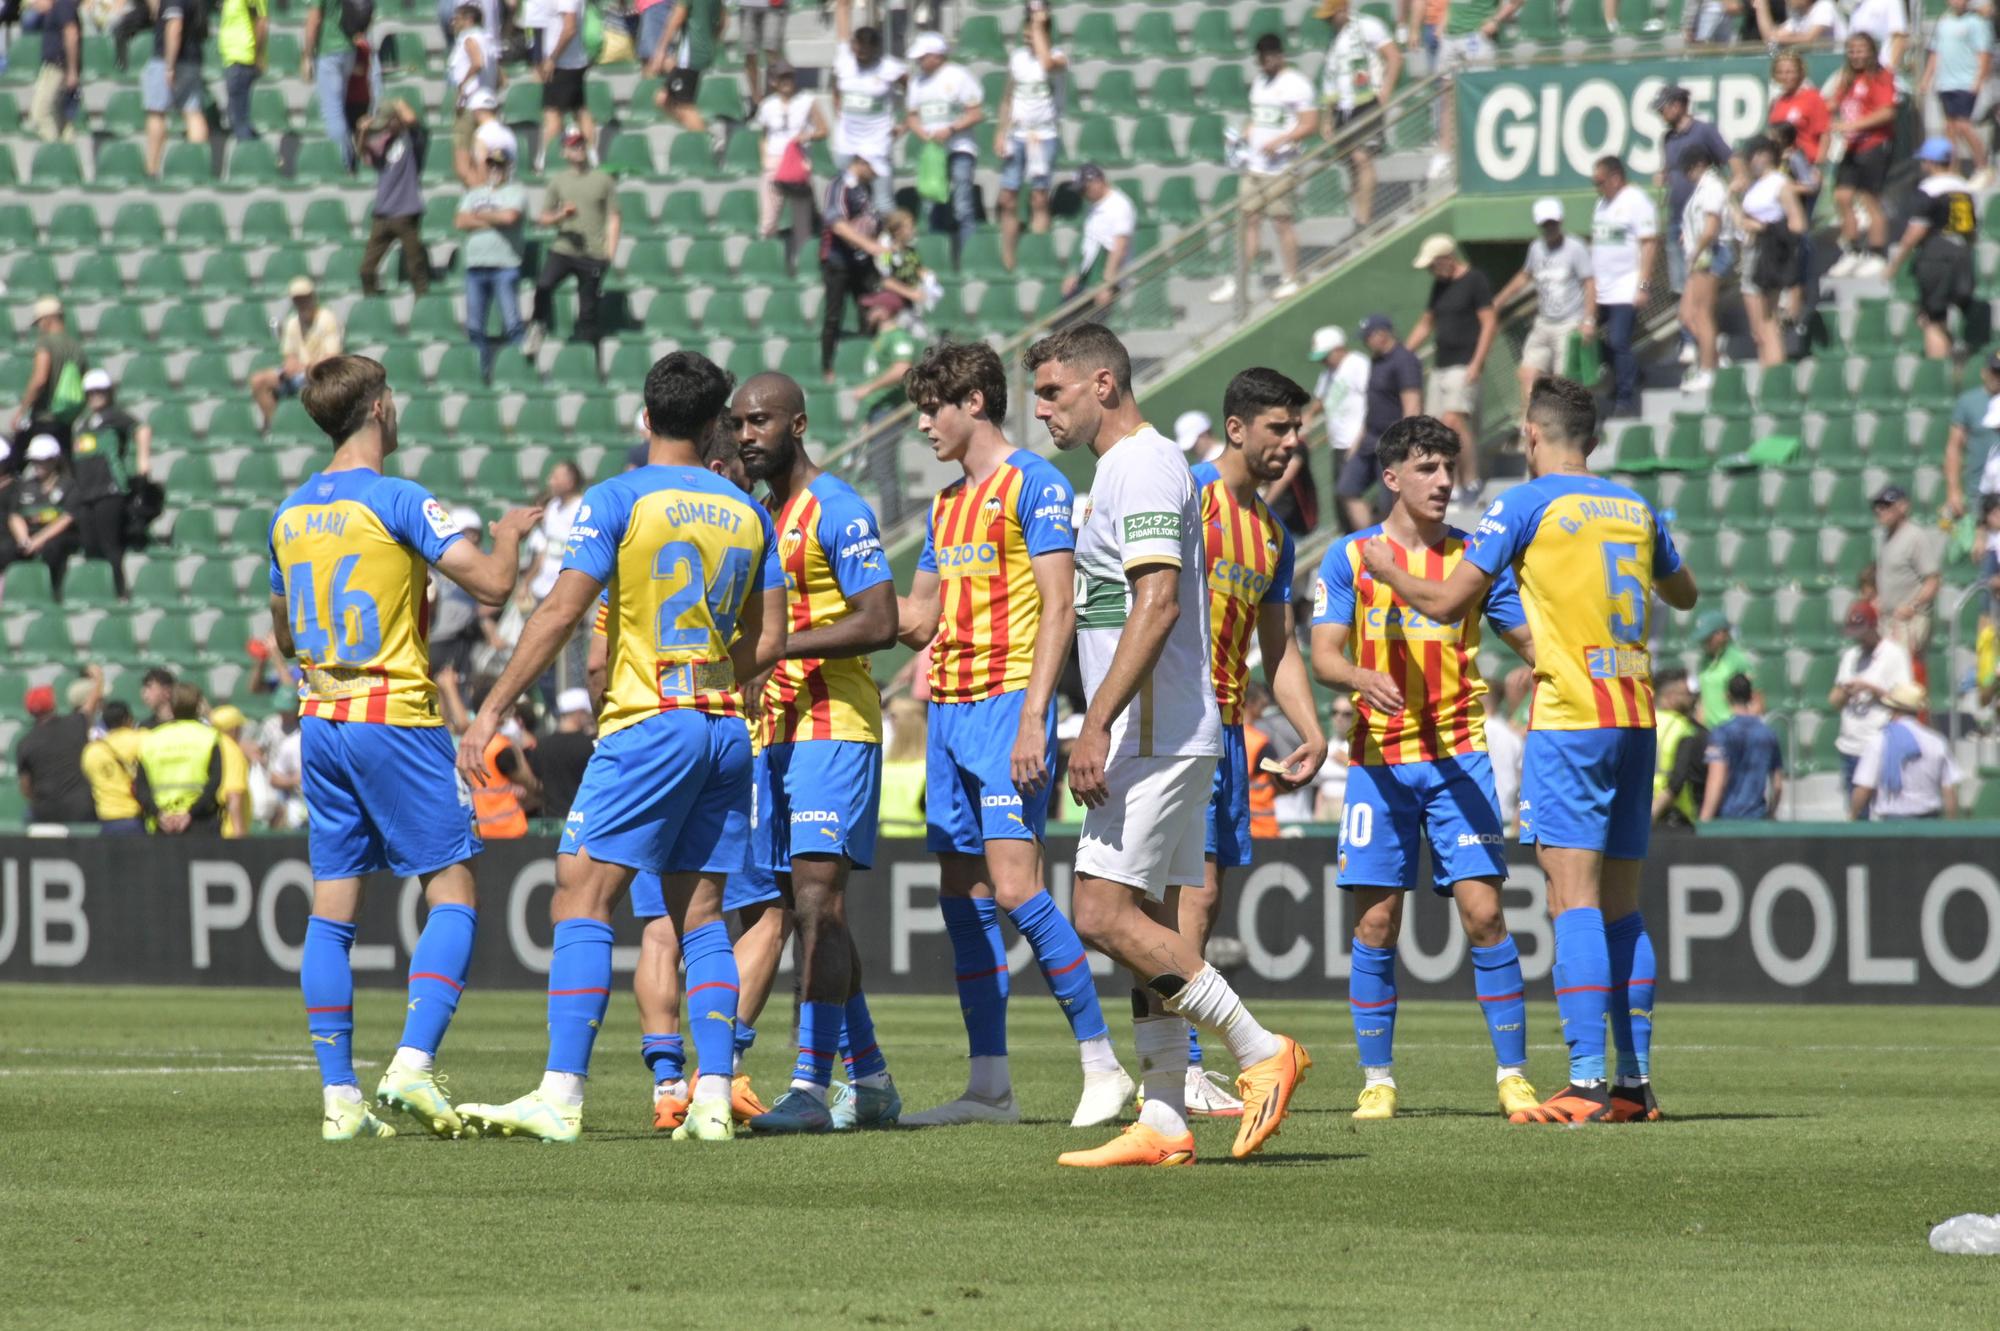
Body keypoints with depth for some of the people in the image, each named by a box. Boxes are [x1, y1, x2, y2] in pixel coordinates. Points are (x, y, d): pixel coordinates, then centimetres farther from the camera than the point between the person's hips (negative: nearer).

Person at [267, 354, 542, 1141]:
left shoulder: (290, 515, 10)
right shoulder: (396, 502, -11)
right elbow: (492, 582, -16)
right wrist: (510, 535, 5)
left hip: (320, 721, 6)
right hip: (396, 720, -6)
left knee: (332, 909, 5)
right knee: (453, 896, -1)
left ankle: (339, 1095, 1)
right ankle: (413, 1063, -17)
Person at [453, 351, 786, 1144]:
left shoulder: (619, 500, -5)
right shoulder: (747, 513, 11)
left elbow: (560, 614, -10)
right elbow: (768, 644, 12)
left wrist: (494, 709, -6)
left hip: (646, 723, -6)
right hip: (726, 729, 6)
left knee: (580, 901, -7)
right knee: (700, 915, 9)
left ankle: (562, 1095, -17)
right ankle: (713, 1099, 1)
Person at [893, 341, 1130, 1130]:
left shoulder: (1034, 485, -6)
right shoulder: (947, 503, 20)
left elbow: (1058, 607, -13)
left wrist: (1032, 718, -20)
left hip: (1007, 704, -9)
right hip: (950, 710, 9)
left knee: (1014, 886, -16)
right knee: (963, 896, 5)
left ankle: (1102, 1067, -11)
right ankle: (990, 1086, 8)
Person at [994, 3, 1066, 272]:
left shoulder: (1057, 56, -5)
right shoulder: (1017, 56, 10)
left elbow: (1047, 63, -29)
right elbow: (1008, 97, 15)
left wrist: (1039, 27, -20)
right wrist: (1000, 132, 7)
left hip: (1044, 136, -4)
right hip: (1016, 135, 4)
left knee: (1039, 199, -6)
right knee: (1008, 200, 0)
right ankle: (1008, 263, 3)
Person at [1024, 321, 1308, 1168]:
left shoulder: (1143, 468, -12)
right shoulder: (1128, 466, 20)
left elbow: (1158, 605, -22)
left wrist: (1096, 727, -25)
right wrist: (1104, 729, 23)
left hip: (1153, 737, -10)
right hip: (1157, 739, 10)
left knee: (1105, 915, -13)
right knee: (1143, 924, 7)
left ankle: (1259, 1051, -9)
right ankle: (1163, 1123, 5)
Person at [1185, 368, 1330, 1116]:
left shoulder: (1273, 533, 18)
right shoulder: (1189, 497, -6)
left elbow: (1278, 646, 21)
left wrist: (1312, 736, 11)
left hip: (1225, 725, 8)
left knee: (1203, 896, 8)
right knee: (1194, 888, -14)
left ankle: (1174, 1061, 13)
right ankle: (1182, 1067, -16)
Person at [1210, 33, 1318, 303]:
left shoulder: (1296, 85, -9)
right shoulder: (1259, 81, 15)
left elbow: (1310, 125, -12)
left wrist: (1280, 141, -21)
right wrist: (1244, 135, 6)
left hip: (1280, 167, -7)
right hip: (1254, 166, 7)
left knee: (1282, 221, -2)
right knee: (1249, 219, 6)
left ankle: (1290, 280, 8)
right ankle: (1238, 281, 8)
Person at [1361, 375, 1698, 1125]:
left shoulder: (1527, 505, -4)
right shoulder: (1636, 509, 14)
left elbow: (1446, 604, -5)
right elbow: (1683, 594, 32)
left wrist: (1388, 570, 14)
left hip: (1570, 724, -6)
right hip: (1637, 718, 6)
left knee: (1574, 900, -10)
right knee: (1621, 908, 11)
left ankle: (1587, 1083, -18)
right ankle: (1635, 1081, 9)